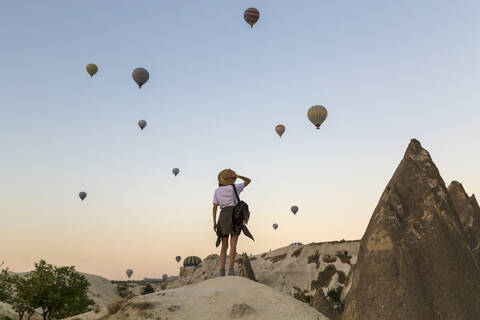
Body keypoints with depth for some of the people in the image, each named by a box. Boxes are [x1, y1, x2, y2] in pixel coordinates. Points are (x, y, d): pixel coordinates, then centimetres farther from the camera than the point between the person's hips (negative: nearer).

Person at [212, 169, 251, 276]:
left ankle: (222, 270, -6)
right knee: (233, 244, -9)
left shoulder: (217, 191, 11)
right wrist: (236, 176, 19)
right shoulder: (234, 187, 4)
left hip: (223, 216, 3)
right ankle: (231, 269, -21)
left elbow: (214, 207, 6)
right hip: (234, 214, -3)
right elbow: (248, 181, 15)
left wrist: (214, 223, 7)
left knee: (224, 246, 6)